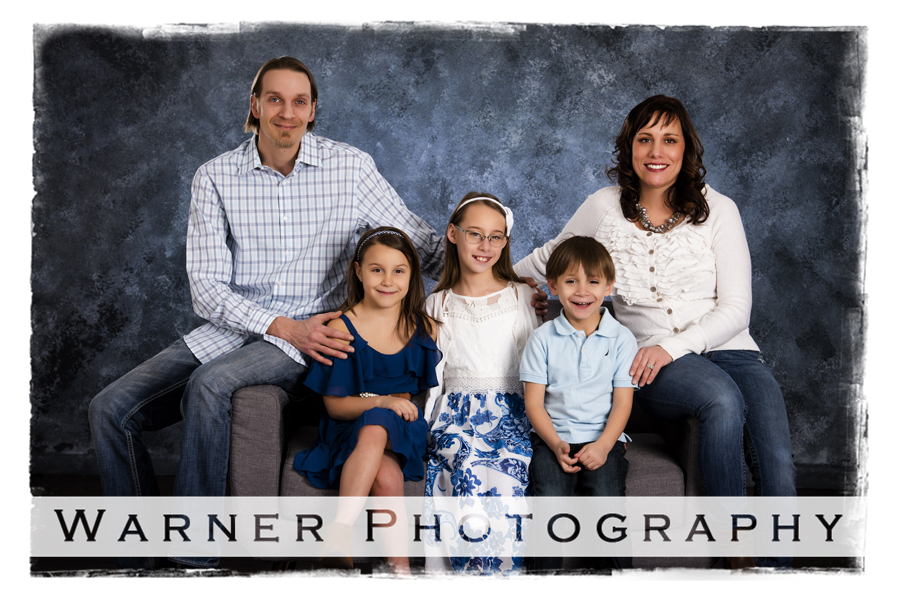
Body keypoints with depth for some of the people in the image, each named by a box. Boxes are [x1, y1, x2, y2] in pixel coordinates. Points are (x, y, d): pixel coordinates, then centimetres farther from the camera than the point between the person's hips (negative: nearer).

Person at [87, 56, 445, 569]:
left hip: (313, 335, -3)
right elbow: (207, 287, -5)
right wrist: (284, 327, -18)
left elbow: (420, 242, 5)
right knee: (111, 409, -11)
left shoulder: (350, 168, -2)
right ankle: (141, 561, 3)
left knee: (210, 384, -33)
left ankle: (196, 557, -20)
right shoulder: (215, 177, 1)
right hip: (231, 329, 4)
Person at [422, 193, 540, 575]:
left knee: (509, 463, -34)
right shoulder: (437, 305, 16)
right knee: (470, 463, -33)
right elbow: (433, 375, 14)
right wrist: (424, 425, -2)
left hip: (512, 410, 0)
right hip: (457, 411, 1)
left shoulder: (523, 297, 13)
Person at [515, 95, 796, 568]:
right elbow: (548, 258, 23)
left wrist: (671, 346, -16)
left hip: (730, 349, 1)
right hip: (657, 368, -1)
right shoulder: (604, 208, 6)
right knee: (722, 398, -36)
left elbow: (735, 308, -2)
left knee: (777, 460, -27)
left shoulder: (718, 210, 4)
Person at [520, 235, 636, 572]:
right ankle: (546, 572, -7)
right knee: (551, 496, -25)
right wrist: (556, 445, -14)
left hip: (602, 439, 0)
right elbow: (534, 402, 1)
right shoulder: (543, 339, 4)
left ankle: (619, 570, -4)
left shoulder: (621, 339, 4)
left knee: (605, 496, -25)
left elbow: (622, 402, 1)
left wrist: (603, 445, -15)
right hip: (552, 438, 0)